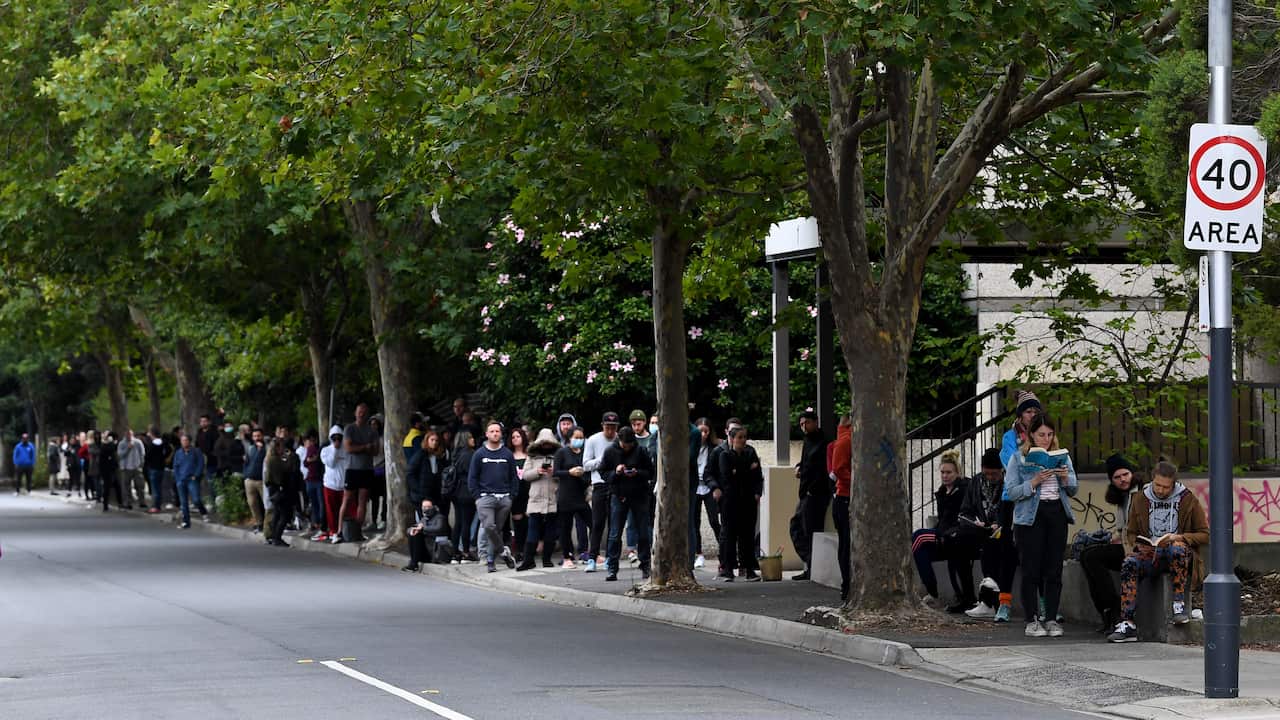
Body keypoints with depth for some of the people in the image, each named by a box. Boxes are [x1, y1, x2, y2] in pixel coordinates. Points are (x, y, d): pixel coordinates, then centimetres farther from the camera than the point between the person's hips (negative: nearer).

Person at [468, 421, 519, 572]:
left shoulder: (507, 454, 9)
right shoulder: (479, 454, 5)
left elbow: (514, 477, 12)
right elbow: (472, 477, 6)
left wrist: (512, 496, 2)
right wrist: (477, 496, -3)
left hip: (504, 498, 2)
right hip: (486, 497, -2)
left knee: (498, 529, 4)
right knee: (489, 527, -19)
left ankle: (491, 559, 11)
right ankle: (503, 550, -5)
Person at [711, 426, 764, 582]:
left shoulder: (750, 453, 10)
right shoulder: (725, 455, 1)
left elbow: (758, 476, 7)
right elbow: (727, 476, -12)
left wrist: (757, 493, -7)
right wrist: (747, 470, -6)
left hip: (748, 499, 3)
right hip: (730, 500, -3)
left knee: (748, 533, 1)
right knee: (729, 533, -3)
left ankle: (748, 569, 3)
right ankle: (727, 569, -2)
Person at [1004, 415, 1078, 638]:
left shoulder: (1062, 457, 14)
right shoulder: (1018, 458, 3)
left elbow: (1074, 491, 15)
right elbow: (1011, 492, -5)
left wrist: (1065, 479, -6)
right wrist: (1034, 482, -18)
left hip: (1057, 514, 3)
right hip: (1030, 517, -3)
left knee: (1054, 570, 1)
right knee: (1031, 570, -5)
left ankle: (1051, 619, 5)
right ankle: (1032, 620, -1)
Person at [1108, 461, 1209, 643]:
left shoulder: (1188, 500, 3)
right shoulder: (1140, 499, 11)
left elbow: (1204, 535, 4)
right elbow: (1131, 532, 20)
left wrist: (1180, 537, -13)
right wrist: (1134, 545, -4)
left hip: (1178, 552, -2)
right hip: (1150, 553, 2)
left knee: (1176, 548, -39)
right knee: (1129, 564, -30)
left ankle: (1180, 605, -32)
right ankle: (1127, 624, -35)